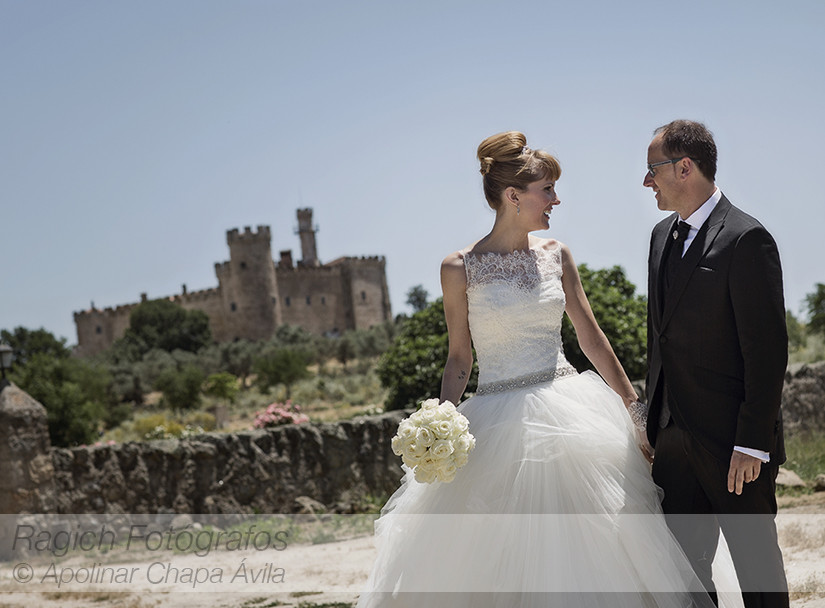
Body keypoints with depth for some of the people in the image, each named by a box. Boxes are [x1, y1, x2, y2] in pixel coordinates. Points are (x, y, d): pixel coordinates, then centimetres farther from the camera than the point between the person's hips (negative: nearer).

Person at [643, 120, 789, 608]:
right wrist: (654, 416, 15)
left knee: (756, 561, 5)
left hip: (732, 439, -8)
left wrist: (752, 444, -18)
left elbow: (768, 350, -16)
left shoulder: (746, 239, -14)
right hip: (675, 434, 8)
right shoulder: (663, 235, 12)